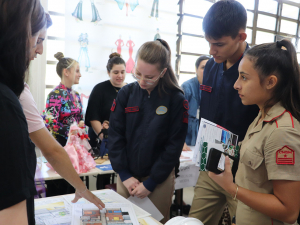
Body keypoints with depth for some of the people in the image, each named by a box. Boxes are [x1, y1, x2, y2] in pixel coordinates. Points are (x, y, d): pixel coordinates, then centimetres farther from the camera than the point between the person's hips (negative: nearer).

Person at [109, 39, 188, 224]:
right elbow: (115, 136, -3)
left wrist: (150, 182, -10)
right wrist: (125, 175, -8)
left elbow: (174, 145, -9)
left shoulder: (176, 100, -10)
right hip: (127, 176, 2)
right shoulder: (126, 94, -4)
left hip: (159, 179, -2)